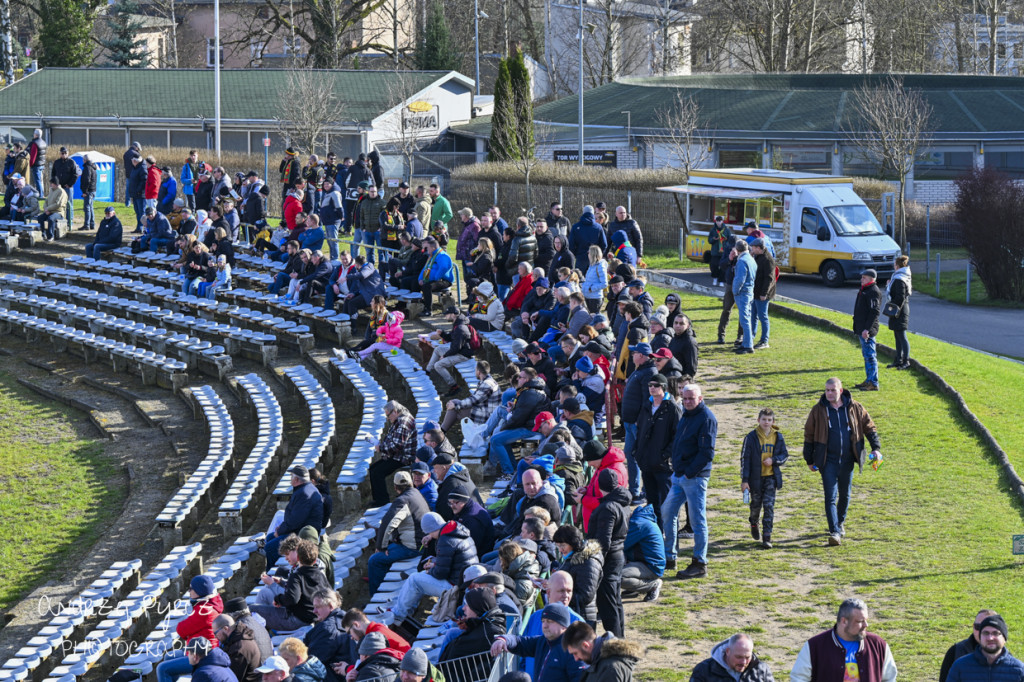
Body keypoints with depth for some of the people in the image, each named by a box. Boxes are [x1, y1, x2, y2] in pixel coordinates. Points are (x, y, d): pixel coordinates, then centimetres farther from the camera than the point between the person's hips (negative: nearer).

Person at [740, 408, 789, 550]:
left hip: (771, 477, 1)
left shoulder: (778, 437, 0)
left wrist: (773, 460, -13)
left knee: (769, 506, -7)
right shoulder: (751, 437, -6)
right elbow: (744, 458, -5)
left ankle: (767, 538, -4)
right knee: (756, 504, 13)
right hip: (756, 478, -1)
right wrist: (744, 480, -9)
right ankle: (754, 524, 46)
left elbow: (785, 455, 8)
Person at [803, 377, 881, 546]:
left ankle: (840, 523, 37)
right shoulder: (818, 410, -3)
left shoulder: (855, 408, 0)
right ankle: (834, 532, -12)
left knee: (845, 495, 15)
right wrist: (810, 460, 5)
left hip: (847, 461, 2)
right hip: (828, 461, -2)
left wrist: (876, 448, -1)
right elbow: (809, 435, 4)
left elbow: (869, 427, 9)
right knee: (830, 497, -10)